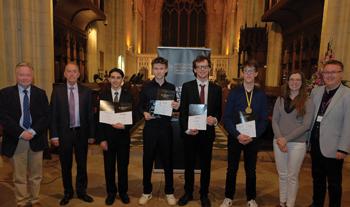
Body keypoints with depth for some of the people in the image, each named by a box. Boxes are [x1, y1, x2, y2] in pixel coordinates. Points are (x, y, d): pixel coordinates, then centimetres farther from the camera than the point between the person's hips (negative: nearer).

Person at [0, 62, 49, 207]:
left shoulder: (40, 93, 5)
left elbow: (45, 116, -1)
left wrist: (33, 131, -14)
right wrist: (21, 133, -15)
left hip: (36, 139, 1)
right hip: (16, 140, -1)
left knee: (36, 175, 12)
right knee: (19, 176, 10)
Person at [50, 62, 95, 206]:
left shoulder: (85, 91, 0)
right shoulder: (57, 90, -1)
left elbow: (90, 114, 1)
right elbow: (53, 114, -2)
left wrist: (91, 134, -1)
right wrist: (54, 135, -7)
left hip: (81, 133, 1)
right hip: (64, 133, 0)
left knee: (82, 164, 12)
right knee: (66, 166, 13)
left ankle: (81, 191, 29)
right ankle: (68, 193, 31)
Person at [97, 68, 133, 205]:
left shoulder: (128, 96, -2)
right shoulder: (103, 94, -1)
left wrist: (124, 126, -21)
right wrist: (101, 139, -8)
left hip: (123, 136, 0)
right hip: (107, 136, 0)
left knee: (123, 166, 12)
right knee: (109, 166, 12)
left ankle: (123, 192, 31)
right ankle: (111, 192, 31)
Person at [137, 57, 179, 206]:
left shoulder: (171, 87, 5)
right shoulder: (146, 87, 3)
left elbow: (174, 107, 8)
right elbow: (140, 106, 6)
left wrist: (177, 106, -14)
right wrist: (144, 113, -14)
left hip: (166, 128, 0)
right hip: (150, 127, 0)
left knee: (167, 160, 9)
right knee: (147, 160, 8)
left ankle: (169, 192, 27)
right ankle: (147, 192, 27)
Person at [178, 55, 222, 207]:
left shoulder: (216, 89, 3)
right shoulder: (187, 87, -1)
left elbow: (219, 111, 6)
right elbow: (182, 111, -3)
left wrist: (215, 119, -16)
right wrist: (187, 129, -14)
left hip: (207, 133, 1)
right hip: (189, 132, -1)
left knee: (206, 166, 13)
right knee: (189, 165, 14)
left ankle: (204, 195, 33)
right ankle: (188, 193, 34)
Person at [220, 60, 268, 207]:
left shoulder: (261, 95, 1)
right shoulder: (234, 93, -2)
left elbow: (264, 119, 0)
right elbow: (226, 117, -5)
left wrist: (253, 136, -12)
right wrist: (237, 135, -15)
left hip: (253, 138, 1)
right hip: (235, 137, -1)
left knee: (251, 169, 13)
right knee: (232, 168, 9)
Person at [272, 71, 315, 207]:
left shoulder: (308, 102, -3)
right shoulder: (280, 100, 6)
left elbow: (305, 125, -9)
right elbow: (274, 120, 3)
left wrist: (286, 139, -14)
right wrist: (279, 138, -11)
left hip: (297, 143, -3)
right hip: (279, 142, 3)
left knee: (292, 176, 7)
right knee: (282, 174, 13)